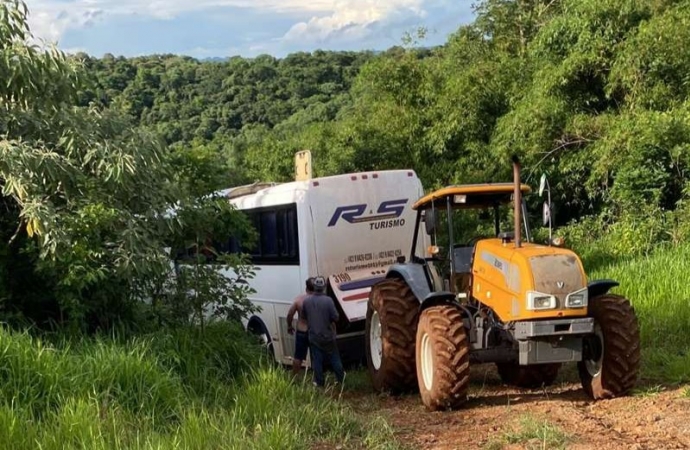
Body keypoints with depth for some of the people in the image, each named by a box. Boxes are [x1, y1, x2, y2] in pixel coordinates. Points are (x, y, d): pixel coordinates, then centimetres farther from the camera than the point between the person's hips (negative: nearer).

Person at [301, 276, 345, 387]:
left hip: (313, 337, 2)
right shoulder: (328, 300, -20)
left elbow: (303, 316, 4)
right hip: (327, 336, -2)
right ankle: (340, 377, 29)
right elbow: (335, 317, -16)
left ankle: (319, 382, 16)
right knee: (334, 358, 15)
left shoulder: (306, 300, -10)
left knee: (317, 360, 10)